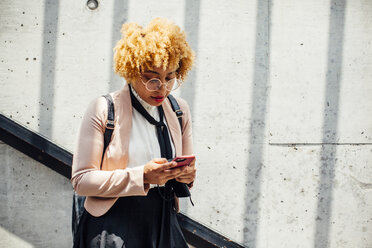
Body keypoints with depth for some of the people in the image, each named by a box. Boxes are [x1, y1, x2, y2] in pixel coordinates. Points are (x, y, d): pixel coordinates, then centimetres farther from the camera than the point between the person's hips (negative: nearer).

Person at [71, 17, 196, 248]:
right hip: (112, 228, -4)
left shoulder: (180, 110, 8)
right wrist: (142, 176, -22)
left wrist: (187, 175, -6)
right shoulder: (103, 110, -8)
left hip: (164, 227, 5)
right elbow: (81, 180, -12)